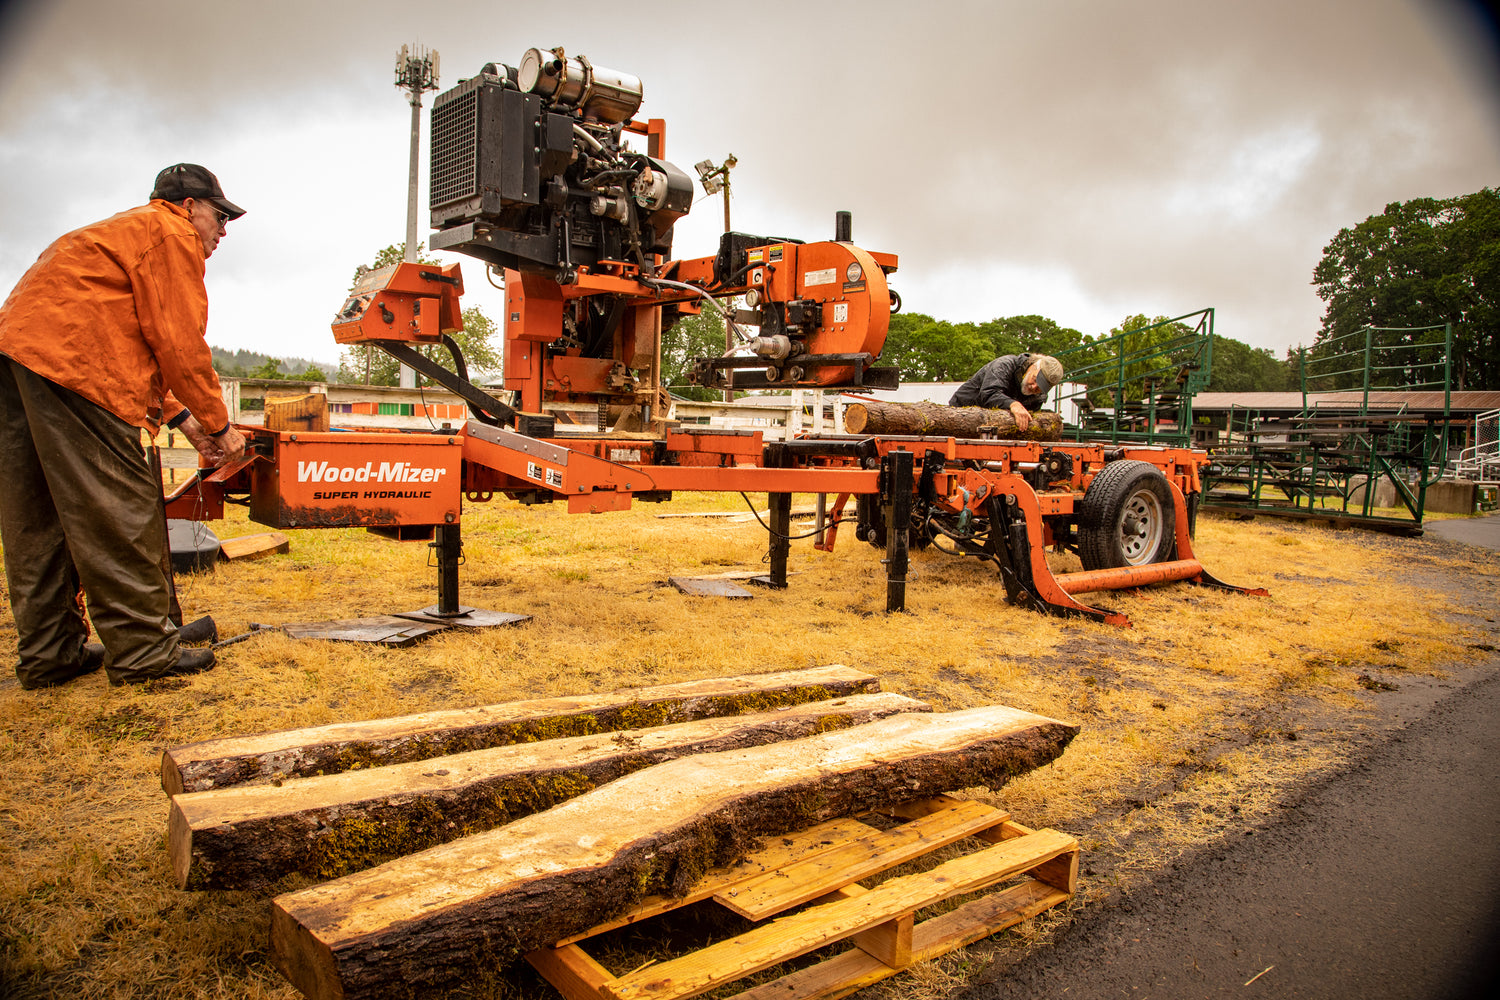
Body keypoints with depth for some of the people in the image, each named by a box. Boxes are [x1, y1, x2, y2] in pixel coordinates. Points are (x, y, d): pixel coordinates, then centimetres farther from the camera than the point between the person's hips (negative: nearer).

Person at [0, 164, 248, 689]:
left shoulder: (125, 231, 33)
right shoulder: (172, 235, 2)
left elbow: (137, 345, 27)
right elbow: (179, 342, -7)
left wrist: (182, 418, 20)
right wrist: (218, 424, 2)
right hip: (66, 358, -10)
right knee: (116, 512, -7)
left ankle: (48, 654, 17)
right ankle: (143, 651, -3)